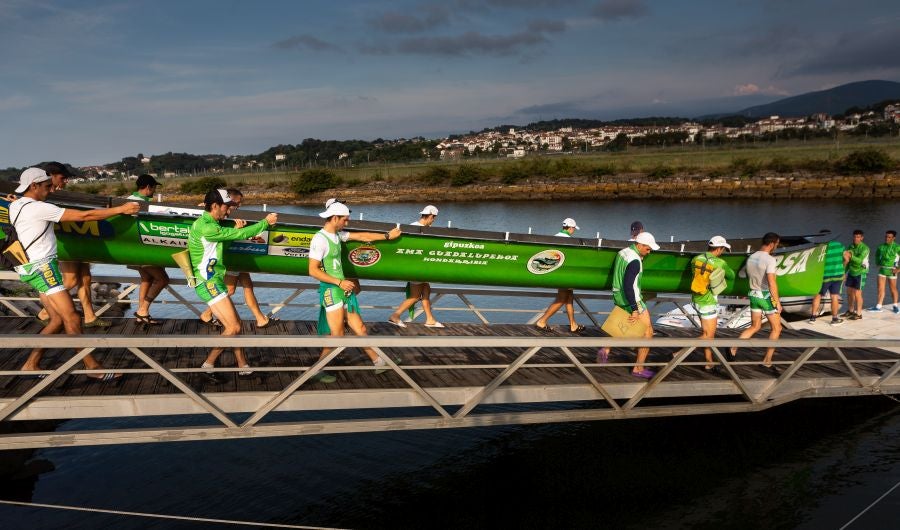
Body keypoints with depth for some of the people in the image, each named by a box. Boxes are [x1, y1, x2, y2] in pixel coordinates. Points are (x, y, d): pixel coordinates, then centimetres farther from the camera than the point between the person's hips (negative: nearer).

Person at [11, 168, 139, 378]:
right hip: (43, 268, -10)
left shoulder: (15, 206, 11)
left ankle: (31, 365, 16)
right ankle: (93, 368, -10)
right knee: (72, 319, -11)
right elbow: (84, 216, -18)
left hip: (34, 268, 10)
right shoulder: (38, 208, -16)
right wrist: (120, 209, -14)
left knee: (58, 319, 12)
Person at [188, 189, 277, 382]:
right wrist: (265, 222, -8)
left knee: (235, 323, 12)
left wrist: (236, 229, 5)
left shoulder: (207, 223, 13)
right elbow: (240, 234, -17)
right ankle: (208, 365, -1)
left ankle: (243, 367, 18)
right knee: (232, 328, -11)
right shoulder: (206, 227, -20)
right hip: (209, 283, -11)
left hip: (214, 281, 11)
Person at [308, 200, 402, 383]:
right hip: (331, 291, -8)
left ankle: (379, 362, 22)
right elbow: (313, 270, -19)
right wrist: (340, 282, -18)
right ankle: (317, 371, 9)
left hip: (344, 289, 8)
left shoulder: (338, 234, 9)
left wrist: (387, 236, 23)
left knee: (360, 329, 13)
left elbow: (361, 236, 20)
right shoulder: (320, 239, -16)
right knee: (337, 336, -5)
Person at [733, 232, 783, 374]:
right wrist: (778, 302, -17)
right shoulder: (769, 259, -20)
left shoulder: (750, 258, 6)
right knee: (776, 328, 9)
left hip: (754, 295, 7)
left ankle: (733, 349, 2)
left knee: (755, 327, 18)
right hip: (767, 297, -7)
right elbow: (772, 283, -24)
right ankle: (767, 361, 9)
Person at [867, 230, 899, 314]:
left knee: (893, 289, 9)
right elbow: (877, 254, 24)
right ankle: (878, 307, 4)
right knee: (880, 289, 2)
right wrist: (877, 263, 14)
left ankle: (895, 306, 26)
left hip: (891, 271, -4)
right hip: (882, 270, 4)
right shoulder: (881, 246, 2)